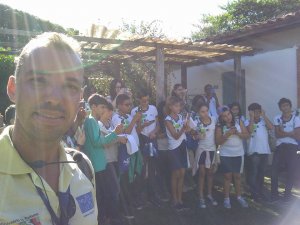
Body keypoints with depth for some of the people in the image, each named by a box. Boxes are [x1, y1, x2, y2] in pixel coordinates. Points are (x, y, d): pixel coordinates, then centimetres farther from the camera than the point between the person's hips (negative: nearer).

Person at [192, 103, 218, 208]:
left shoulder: (214, 120, -5)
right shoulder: (196, 122, -13)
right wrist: (197, 136, -28)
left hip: (212, 149, 3)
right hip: (202, 149, -3)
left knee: (210, 172, 12)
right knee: (202, 173, 4)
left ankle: (210, 195, 26)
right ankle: (201, 197, 14)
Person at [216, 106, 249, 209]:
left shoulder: (239, 122, -1)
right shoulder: (220, 127, -6)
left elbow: (246, 135, -3)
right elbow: (218, 141, -10)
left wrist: (237, 133, -20)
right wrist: (227, 134, -22)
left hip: (238, 154, 2)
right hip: (226, 155, -2)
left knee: (237, 176, 9)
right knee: (227, 176, 2)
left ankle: (239, 197, 23)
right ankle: (226, 198, 13)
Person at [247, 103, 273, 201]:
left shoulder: (263, 121, 7)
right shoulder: (248, 122, -2)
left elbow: (271, 127, -10)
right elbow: (250, 130, -21)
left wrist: (264, 115, -7)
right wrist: (252, 117, -14)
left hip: (265, 150, 4)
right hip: (254, 151, -4)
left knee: (261, 172, 14)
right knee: (254, 173, -1)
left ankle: (260, 192, 26)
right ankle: (255, 193, 8)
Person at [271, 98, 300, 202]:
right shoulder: (277, 118, 3)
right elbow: (277, 134, -5)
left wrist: (283, 132, -12)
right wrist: (290, 133, -16)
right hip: (280, 147, 1)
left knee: (291, 171, 4)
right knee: (274, 170, 0)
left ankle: (288, 193, 21)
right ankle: (274, 193, 13)